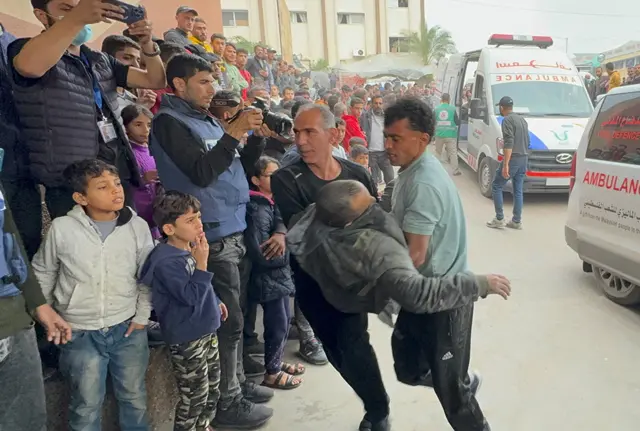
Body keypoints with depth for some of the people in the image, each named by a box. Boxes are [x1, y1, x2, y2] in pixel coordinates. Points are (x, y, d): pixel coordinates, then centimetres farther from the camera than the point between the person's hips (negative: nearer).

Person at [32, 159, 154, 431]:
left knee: (134, 397, 19)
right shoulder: (62, 228, -14)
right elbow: (42, 273, 3)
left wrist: (142, 315, 0)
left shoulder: (138, 226, -10)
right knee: (86, 405, 16)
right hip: (81, 333, -1)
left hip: (127, 328, 1)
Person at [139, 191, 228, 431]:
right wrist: (201, 263, -29)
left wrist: (215, 302, 27)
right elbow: (191, 296, -27)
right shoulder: (166, 262, -25)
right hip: (186, 339, -9)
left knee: (213, 387, 22)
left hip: (206, 330, 9)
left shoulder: (190, 248, 2)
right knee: (195, 394, 4)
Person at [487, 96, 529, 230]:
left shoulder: (507, 120, -11)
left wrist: (505, 165, -24)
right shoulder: (522, 119, 17)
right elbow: (527, 141, 21)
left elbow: (509, 144, -21)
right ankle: (517, 221, 14)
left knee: (496, 186, 2)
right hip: (523, 159, 8)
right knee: (518, 190, 11)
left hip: (513, 158, -8)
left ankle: (499, 219, 0)